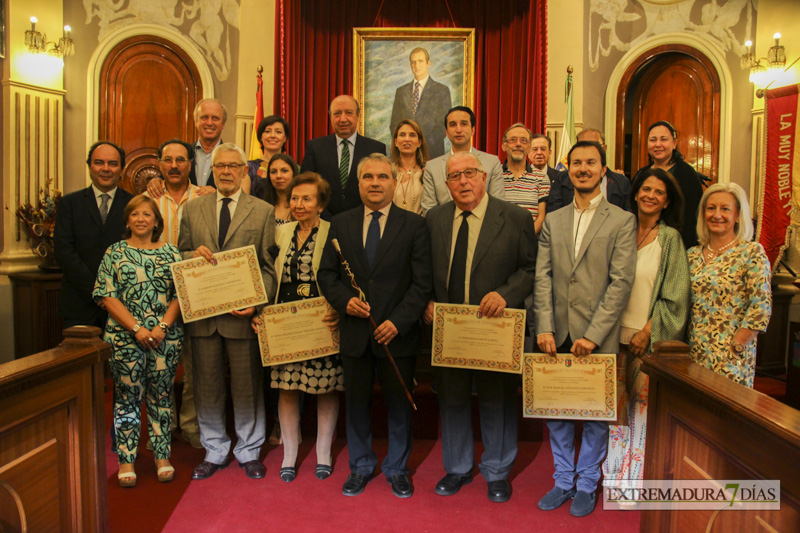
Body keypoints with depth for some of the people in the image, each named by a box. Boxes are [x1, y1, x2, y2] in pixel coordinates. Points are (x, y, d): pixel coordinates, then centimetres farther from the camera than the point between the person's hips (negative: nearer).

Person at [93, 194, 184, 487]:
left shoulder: (170, 252, 8)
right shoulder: (115, 252, 5)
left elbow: (181, 294, 3)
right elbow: (107, 295, -3)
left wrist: (163, 326, -11)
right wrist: (137, 328, -12)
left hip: (165, 337, 1)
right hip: (125, 335, -1)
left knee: (161, 396, 7)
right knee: (127, 397, 4)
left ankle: (162, 457, 18)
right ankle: (126, 460, 15)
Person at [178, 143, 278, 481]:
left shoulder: (263, 211, 2)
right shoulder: (193, 210, 11)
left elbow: (269, 266, -1)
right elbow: (180, 257, 14)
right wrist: (193, 254, -10)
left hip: (243, 312, -2)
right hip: (202, 312, 3)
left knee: (247, 386, 7)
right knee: (207, 386, 11)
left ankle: (248, 452, 25)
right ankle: (214, 451, 28)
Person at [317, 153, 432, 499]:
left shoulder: (414, 225, -1)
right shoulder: (341, 224, 7)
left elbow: (421, 282, -6)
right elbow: (326, 274, 7)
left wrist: (398, 321, -15)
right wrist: (345, 300, -11)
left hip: (398, 333, -2)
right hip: (355, 332, 2)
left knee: (398, 404, 11)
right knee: (356, 403, 14)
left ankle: (397, 469, 32)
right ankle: (361, 467, 35)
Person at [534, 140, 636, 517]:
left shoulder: (622, 221, -1)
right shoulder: (553, 221, 10)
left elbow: (621, 282, -9)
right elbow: (543, 277, 3)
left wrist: (593, 334, -15)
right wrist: (544, 327, -8)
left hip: (597, 337, -3)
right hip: (558, 335, 3)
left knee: (595, 412, 10)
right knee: (556, 409, 12)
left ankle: (587, 484, 28)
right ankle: (563, 480, 30)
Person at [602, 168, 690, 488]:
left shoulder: (670, 238, -2)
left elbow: (675, 296, -4)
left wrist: (647, 331, -11)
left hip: (651, 338, -3)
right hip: (618, 332, 3)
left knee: (643, 404, 1)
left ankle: (636, 477, 17)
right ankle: (615, 474, 23)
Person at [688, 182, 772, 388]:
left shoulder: (752, 252, -7)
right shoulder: (693, 255, 8)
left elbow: (761, 308, -12)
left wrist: (735, 349, -13)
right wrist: (688, 347, 4)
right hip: (694, 355, 4)